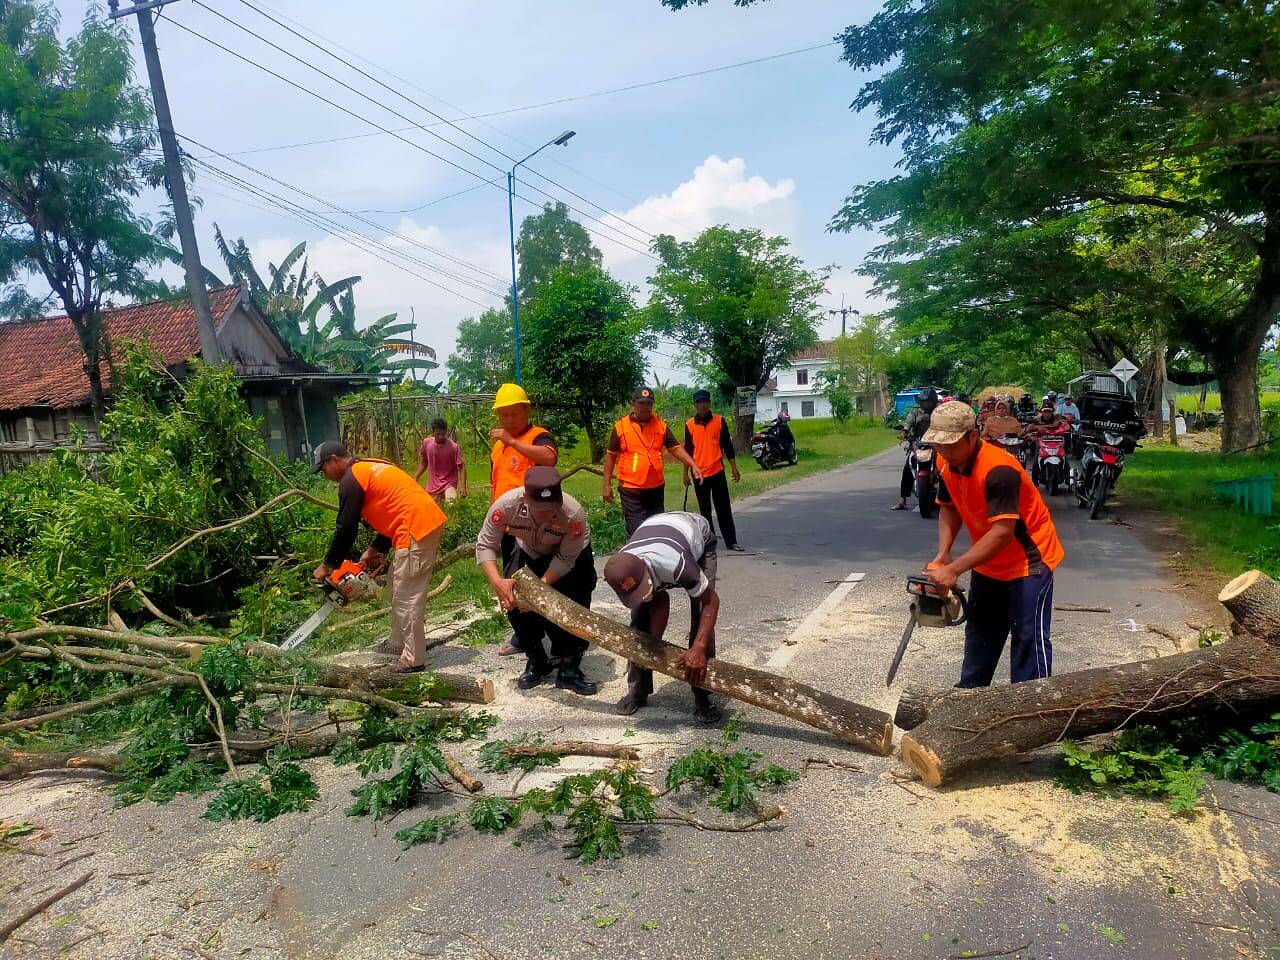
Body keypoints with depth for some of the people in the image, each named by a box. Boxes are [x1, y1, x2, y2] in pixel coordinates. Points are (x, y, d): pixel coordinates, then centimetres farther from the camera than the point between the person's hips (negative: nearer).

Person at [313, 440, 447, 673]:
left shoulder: (351, 479, -6)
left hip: (415, 528, -10)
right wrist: (374, 550, 23)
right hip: (429, 521, 10)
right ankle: (399, 643, 31)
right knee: (398, 591, 20)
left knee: (407, 597, -4)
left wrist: (327, 565, 7)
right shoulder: (370, 469, 23)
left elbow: (346, 528, -5)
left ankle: (413, 658, 1)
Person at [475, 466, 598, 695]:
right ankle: (536, 662, 9)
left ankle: (569, 668, 5)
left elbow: (566, 560, -26)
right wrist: (497, 581, -41)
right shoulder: (507, 504, -37)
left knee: (574, 606, -16)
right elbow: (485, 545, -25)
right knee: (513, 598, -13)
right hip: (530, 554, 2)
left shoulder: (574, 514, -40)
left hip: (569, 556, -2)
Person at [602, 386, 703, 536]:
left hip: (656, 487, 3)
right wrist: (607, 485, 0)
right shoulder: (620, 426, -2)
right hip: (631, 489, -3)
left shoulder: (661, 425, 4)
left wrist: (693, 465, -13)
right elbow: (610, 456, 3)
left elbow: (675, 448, 3)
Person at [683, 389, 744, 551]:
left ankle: (731, 541, 5)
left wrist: (734, 468, 1)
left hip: (717, 471, -1)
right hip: (699, 474, 1)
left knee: (724, 509, 1)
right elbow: (687, 450, 6)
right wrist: (686, 473, 5)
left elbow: (727, 445, 3)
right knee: (704, 510, 9)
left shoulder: (719, 420, -1)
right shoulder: (689, 424, 0)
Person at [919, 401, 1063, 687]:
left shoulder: (998, 470, -34)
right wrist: (942, 554, -13)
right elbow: (948, 508, 2)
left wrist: (954, 570, -38)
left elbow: (1002, 532, -37)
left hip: (1028, 560, -8)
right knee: (980, 631, 19)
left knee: (1028, 637, -8)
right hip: (988, 562, 8)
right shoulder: (946, 465, -9)